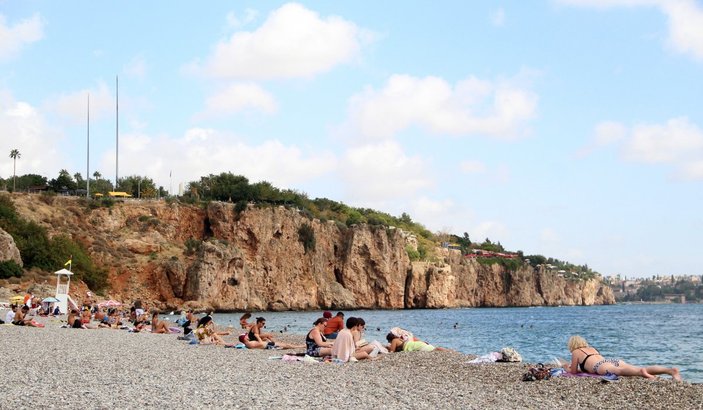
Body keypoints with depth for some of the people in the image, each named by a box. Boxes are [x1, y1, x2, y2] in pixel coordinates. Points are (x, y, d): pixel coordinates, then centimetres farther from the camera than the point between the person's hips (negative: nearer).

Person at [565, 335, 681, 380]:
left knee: (620, 371, -40)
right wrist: (572, 367, 67)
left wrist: (567, 368, 50)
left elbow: (574, 371, 28)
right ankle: (671, 370, -35)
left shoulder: (575, 352, 23)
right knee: (642, 369, -13)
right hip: (614, 361, 7)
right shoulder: (592, 349, 43)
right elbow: (585, 368, 57)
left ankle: (641, 372, -74)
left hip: (603, 366, -7)